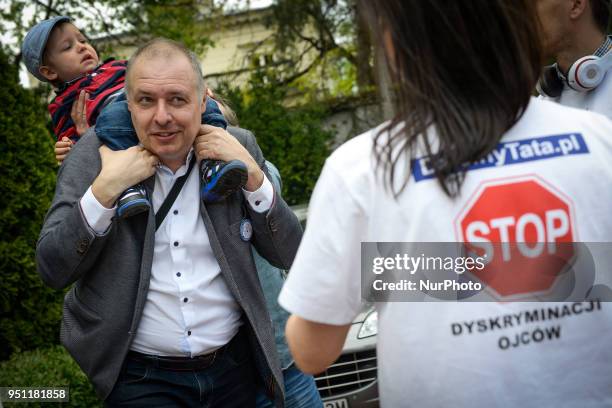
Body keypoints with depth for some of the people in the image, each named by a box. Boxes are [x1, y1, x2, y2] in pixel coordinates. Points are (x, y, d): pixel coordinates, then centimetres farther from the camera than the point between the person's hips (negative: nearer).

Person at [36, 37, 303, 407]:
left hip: (235, 366, 3)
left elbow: (288, 255, -2)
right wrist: (105, 189, -21)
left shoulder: (238, 147, -2)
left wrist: (253, 175, -15)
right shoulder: (94, 152, -8)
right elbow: (52, 269, -9)